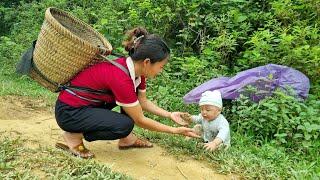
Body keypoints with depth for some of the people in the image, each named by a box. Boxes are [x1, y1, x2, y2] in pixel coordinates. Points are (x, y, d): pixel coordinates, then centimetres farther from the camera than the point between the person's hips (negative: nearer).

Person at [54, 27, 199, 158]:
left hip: (91, 103, 9)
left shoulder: (135, 68, -6)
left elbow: (143, 101, 9)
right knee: (125, 125, -25)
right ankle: (74, 136, -5)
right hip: (69, 111, -9)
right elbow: (140, 120, -20)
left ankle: (127, 140, 11)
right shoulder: (120, 78, -31)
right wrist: (175, 130, -13)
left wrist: (170, 115, 1)